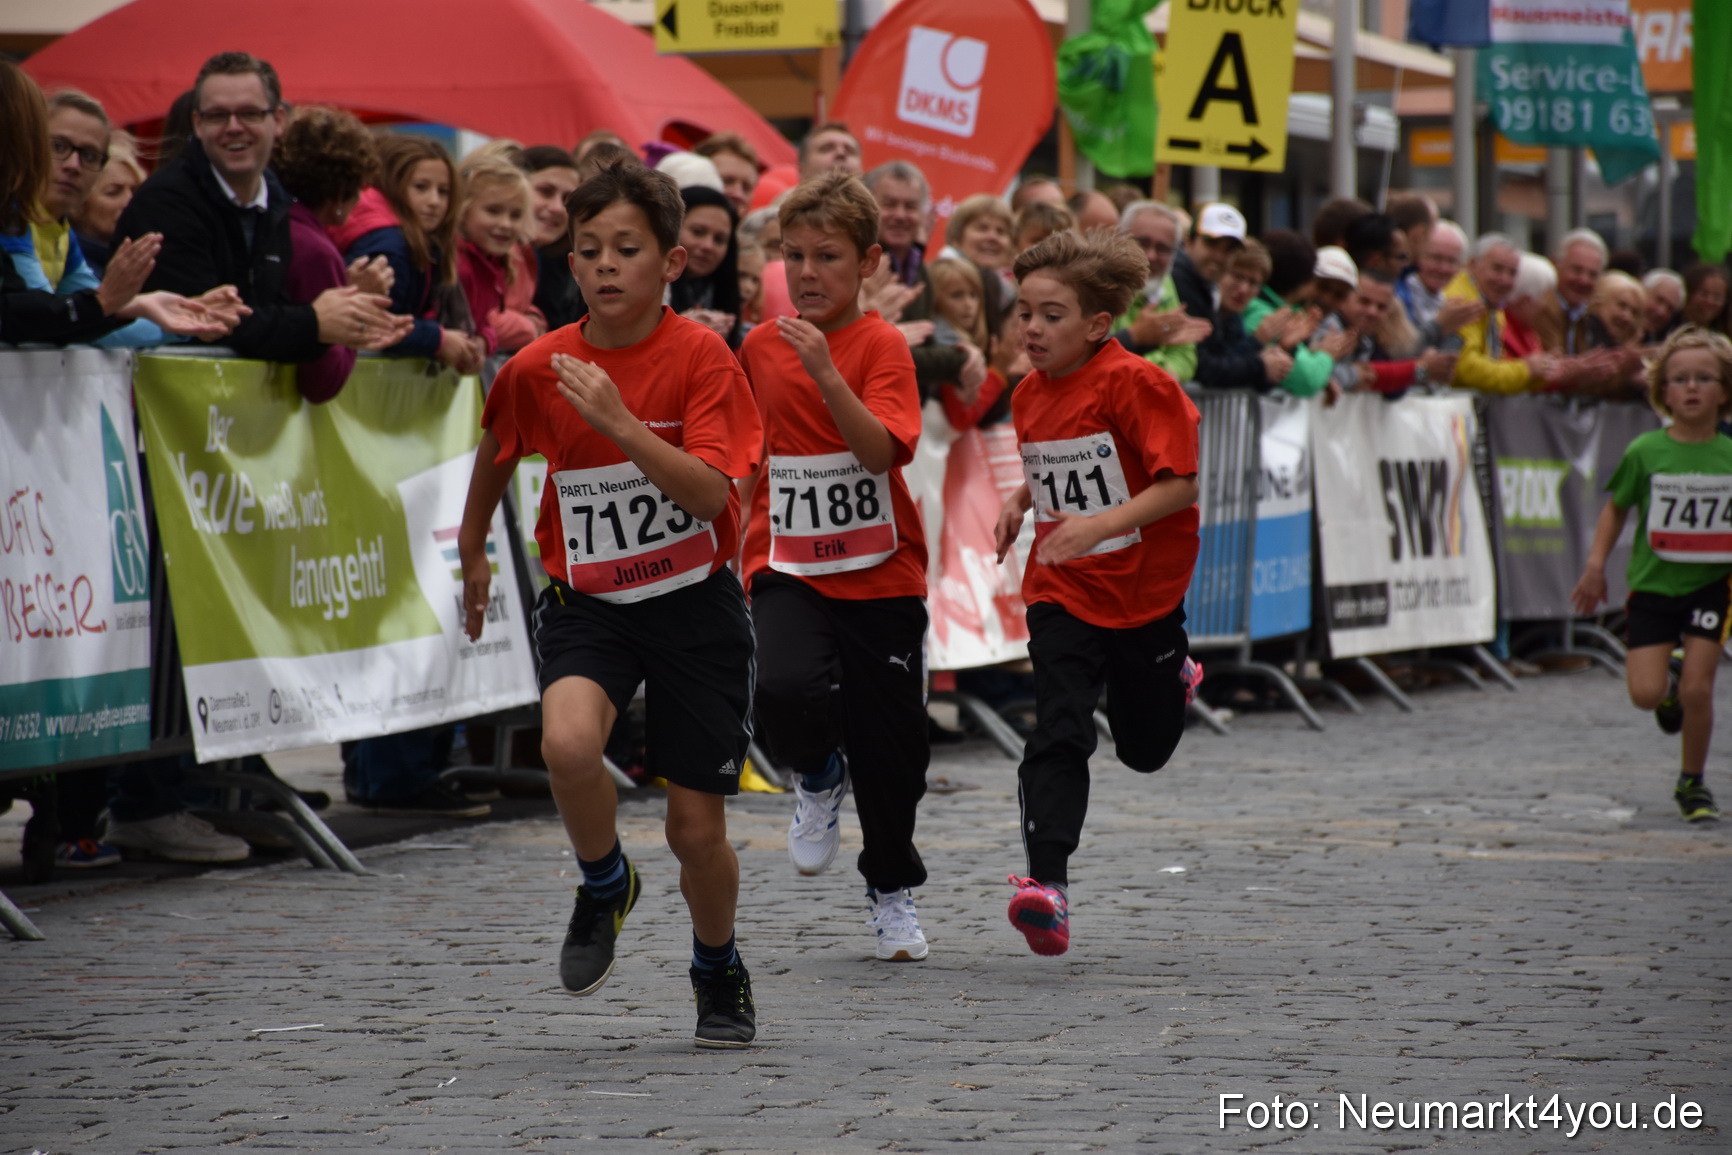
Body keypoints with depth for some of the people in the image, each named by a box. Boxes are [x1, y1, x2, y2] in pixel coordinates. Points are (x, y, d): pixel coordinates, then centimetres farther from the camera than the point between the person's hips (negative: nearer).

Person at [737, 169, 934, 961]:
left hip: (880, 575, -2)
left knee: (890, 742, 4)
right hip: (787, 569, 2)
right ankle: (818, 777, 9)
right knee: (786, 690, -26)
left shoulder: (881, 345, -8)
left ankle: (891, 891, 28)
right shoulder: (760, 347, 5)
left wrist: (826, 371, -32)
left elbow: (880, 450, -22)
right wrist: (738, 540, 19)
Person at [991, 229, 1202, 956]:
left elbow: (1181, 485, -21)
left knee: (1144, 750, 14)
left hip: (1143, 588, -4)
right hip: (1061, 593, 4)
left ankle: (1173, 680, 48)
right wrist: (1020, 502, 1)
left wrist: (1100, 524, -31)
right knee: (1057, 736, -13)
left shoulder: (1134, 384, -18)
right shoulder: (1030, 395, 3)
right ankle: (1047, 883, -19)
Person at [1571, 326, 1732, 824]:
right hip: (1653, 582, 0)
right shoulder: (1645, 452, -5)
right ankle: (1671, 680, 29)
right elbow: (1617, 507, 8)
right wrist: (1596, 564, 1)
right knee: (1646, 693, -10)